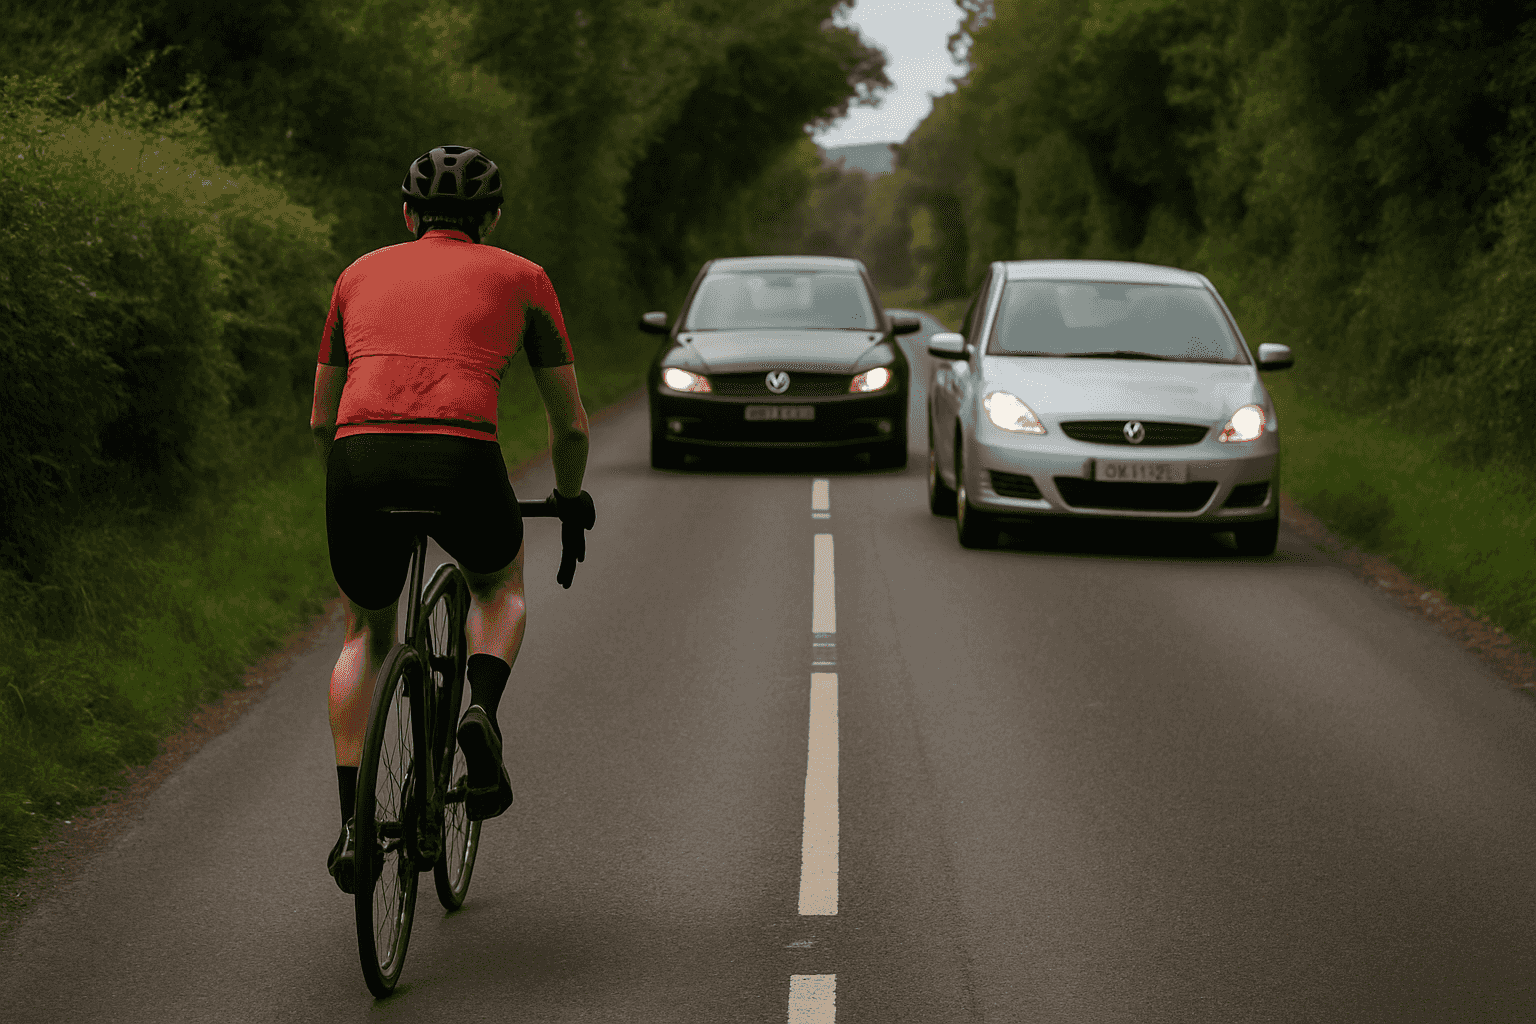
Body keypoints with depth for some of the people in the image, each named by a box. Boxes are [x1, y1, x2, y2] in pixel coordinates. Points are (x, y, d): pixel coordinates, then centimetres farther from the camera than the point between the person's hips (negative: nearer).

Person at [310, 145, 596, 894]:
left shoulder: (361, 275, 27)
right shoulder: (521, 278, 21)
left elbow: (321, 420, 33)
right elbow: (571, 425, 25)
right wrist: (571, 500, 44)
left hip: (360, 462, 2)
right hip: (461, 460, -2)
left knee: (366, 635, 27)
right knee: (500, 584, 32)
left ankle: (350, 824, 14)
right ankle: (482, 712, 4)